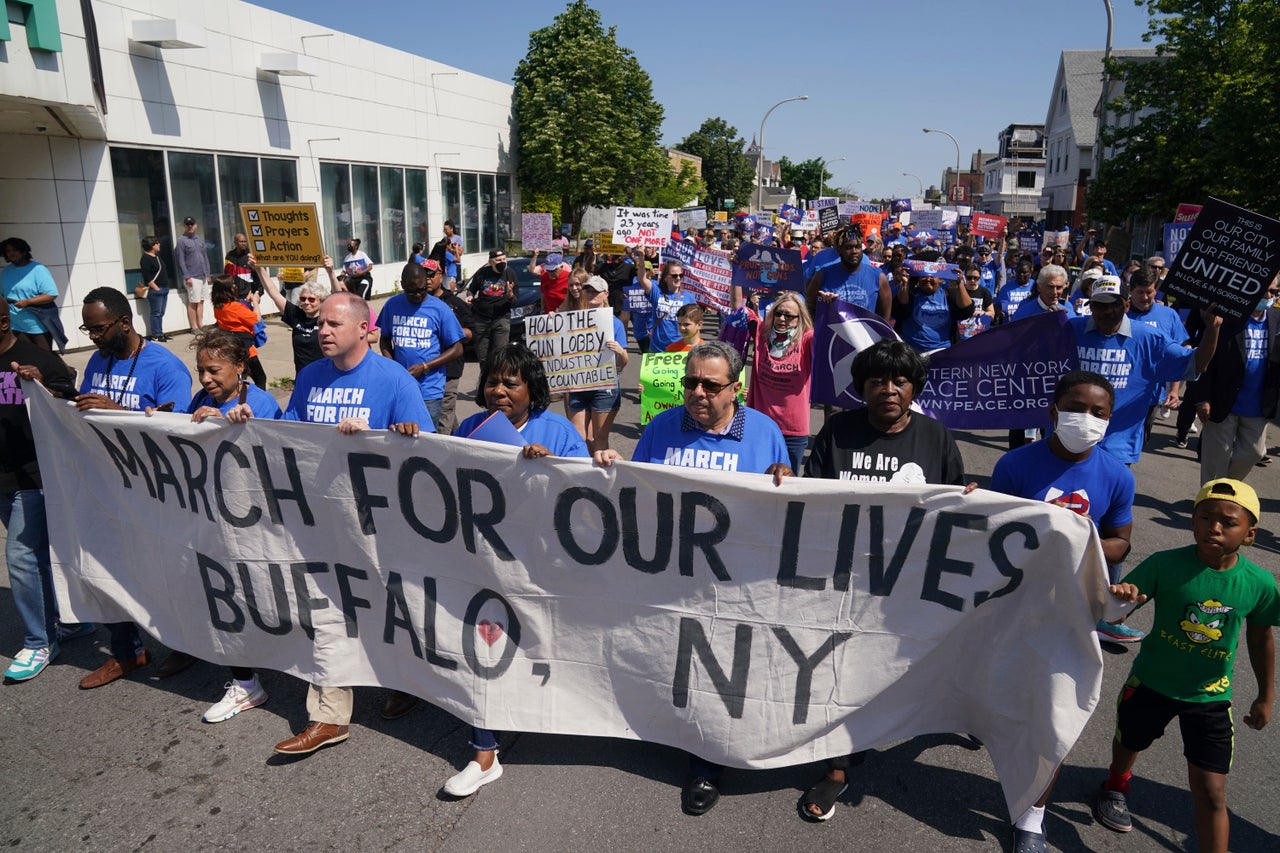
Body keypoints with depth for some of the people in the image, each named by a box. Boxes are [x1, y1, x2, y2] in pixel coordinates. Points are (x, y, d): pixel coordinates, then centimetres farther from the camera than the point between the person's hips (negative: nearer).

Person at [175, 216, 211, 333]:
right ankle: (194, 328, 1)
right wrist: (186, 277, -14)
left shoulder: (200, 240, 16)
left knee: (201, 301, 8)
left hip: (203, 276, 6)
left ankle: (201, 325, 14)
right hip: (192, 277, -6)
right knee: (193, 302, -3)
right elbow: (180, 260, -9)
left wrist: (207, 274, 12)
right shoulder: (181, 240, -4)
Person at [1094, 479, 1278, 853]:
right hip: (1152, 683, 0)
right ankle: (1116, 786, 61)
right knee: (1129, 744, 27)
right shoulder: (1165, 565, -23)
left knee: (1211, 793, -3)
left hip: (1210, 697, 0)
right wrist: (1120, 596, -45)